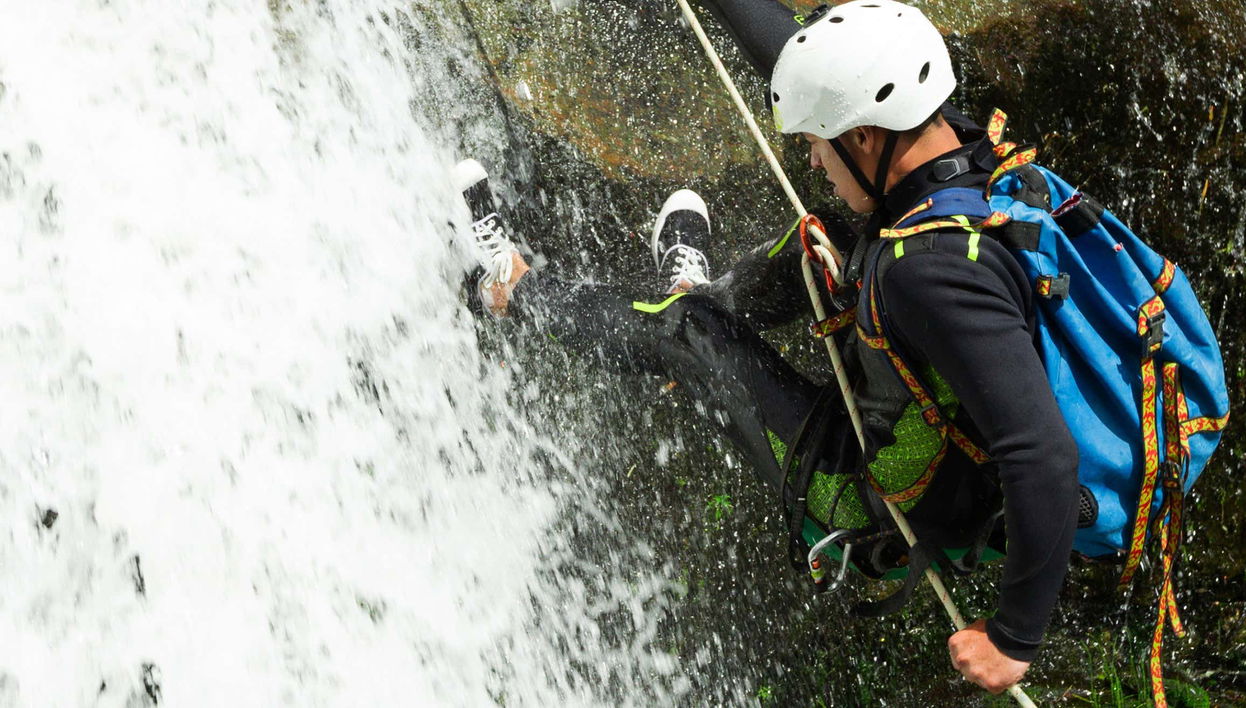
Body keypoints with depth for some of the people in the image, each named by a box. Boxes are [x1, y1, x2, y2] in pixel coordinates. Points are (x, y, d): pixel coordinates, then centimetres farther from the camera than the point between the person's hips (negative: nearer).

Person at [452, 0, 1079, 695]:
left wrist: (1014, 640, -32)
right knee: (825, 242, 17)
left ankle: (517, 288, 30)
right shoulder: (959, 143, -14)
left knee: (687, 329, 4)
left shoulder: (934, 272, -40)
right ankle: (714, 296, 50)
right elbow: (814, 64, 1)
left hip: (884, 503, -7)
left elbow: (1046, 458, -42)